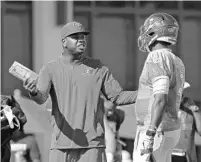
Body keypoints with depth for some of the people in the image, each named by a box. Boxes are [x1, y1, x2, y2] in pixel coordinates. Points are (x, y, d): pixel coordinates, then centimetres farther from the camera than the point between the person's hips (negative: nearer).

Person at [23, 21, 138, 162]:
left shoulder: (98, 68, 8)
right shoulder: (50, 69, 5)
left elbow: (117, 97, 8)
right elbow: (41, 98, -11)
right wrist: (33, 92, -36)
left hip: (92, 144, 0)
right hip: (62, 144, 0)